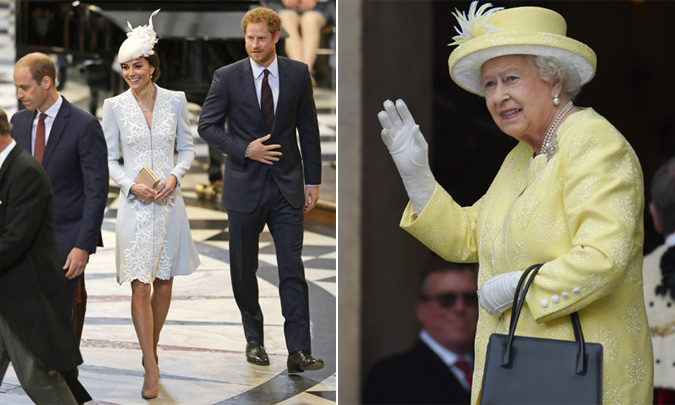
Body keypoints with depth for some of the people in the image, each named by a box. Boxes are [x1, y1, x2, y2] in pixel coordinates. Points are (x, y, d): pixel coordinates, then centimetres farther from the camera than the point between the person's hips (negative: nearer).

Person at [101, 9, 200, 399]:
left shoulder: (175, 100, 1)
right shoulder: (115, 106, -1)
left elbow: (188, 149, 7)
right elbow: (109, 158, 3)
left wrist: (175, 176, -11)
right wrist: (132, 185, -13)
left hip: (169, 202, 2)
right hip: (135, 204, -2)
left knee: (164, 282, 10)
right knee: (140, 287, -8)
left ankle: (152, 348, 29)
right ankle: (152, 368, -4)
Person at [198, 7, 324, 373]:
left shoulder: (297, 74, 2)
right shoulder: (227, 77, -3)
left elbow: (308, 129, 8)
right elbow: (207, 126, -1)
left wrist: (313, 180, 5)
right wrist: (245, 149, -15)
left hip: (286, 186, 0)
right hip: (244, 187, 0)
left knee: (292, 270, -7)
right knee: (244, 269, 9)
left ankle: (299, 352, -8)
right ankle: (254, 340, 26)